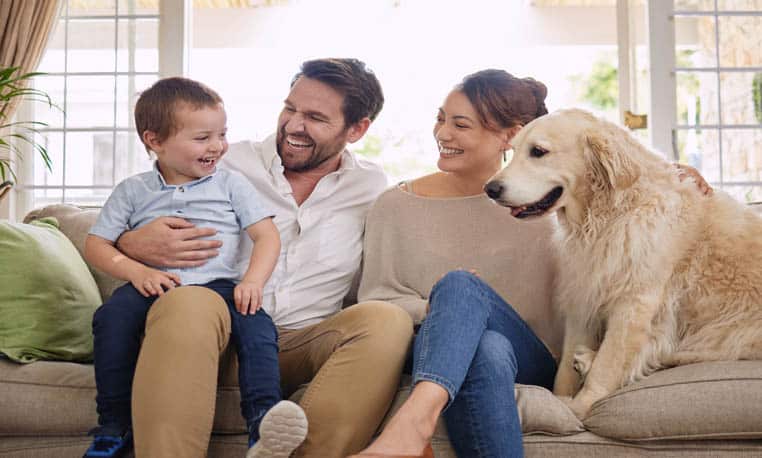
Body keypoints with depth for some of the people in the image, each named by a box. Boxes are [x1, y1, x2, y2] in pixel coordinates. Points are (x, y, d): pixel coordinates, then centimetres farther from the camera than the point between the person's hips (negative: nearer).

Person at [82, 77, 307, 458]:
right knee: (111, 315, -28)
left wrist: (253, 281, -15)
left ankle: (263, 421, -35)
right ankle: (114, 425, -17)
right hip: (153, 287, 1)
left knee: (257, 324, -30)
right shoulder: (133, 191, 14)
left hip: (217, 284, 0)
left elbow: (267, 235, 5)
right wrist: (137, 272, -9)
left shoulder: (231, 184, 13)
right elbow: (96, 244, 11)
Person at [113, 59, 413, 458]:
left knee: (388, 320, -29)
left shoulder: (371, 188, 12)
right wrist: (134, 243, -13)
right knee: (187, 303, -35)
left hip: (305, 344, 1)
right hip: (224, 334, -1)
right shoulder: (230, 163, 7)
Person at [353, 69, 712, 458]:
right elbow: (374, 299, 5)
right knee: (488, 351, -38)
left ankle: (414, 419, -53)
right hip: (440, 350, 0)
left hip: (534, 362, 1)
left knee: (460, 286, -33)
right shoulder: (396, 206, 8)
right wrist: (441, 310, -13)